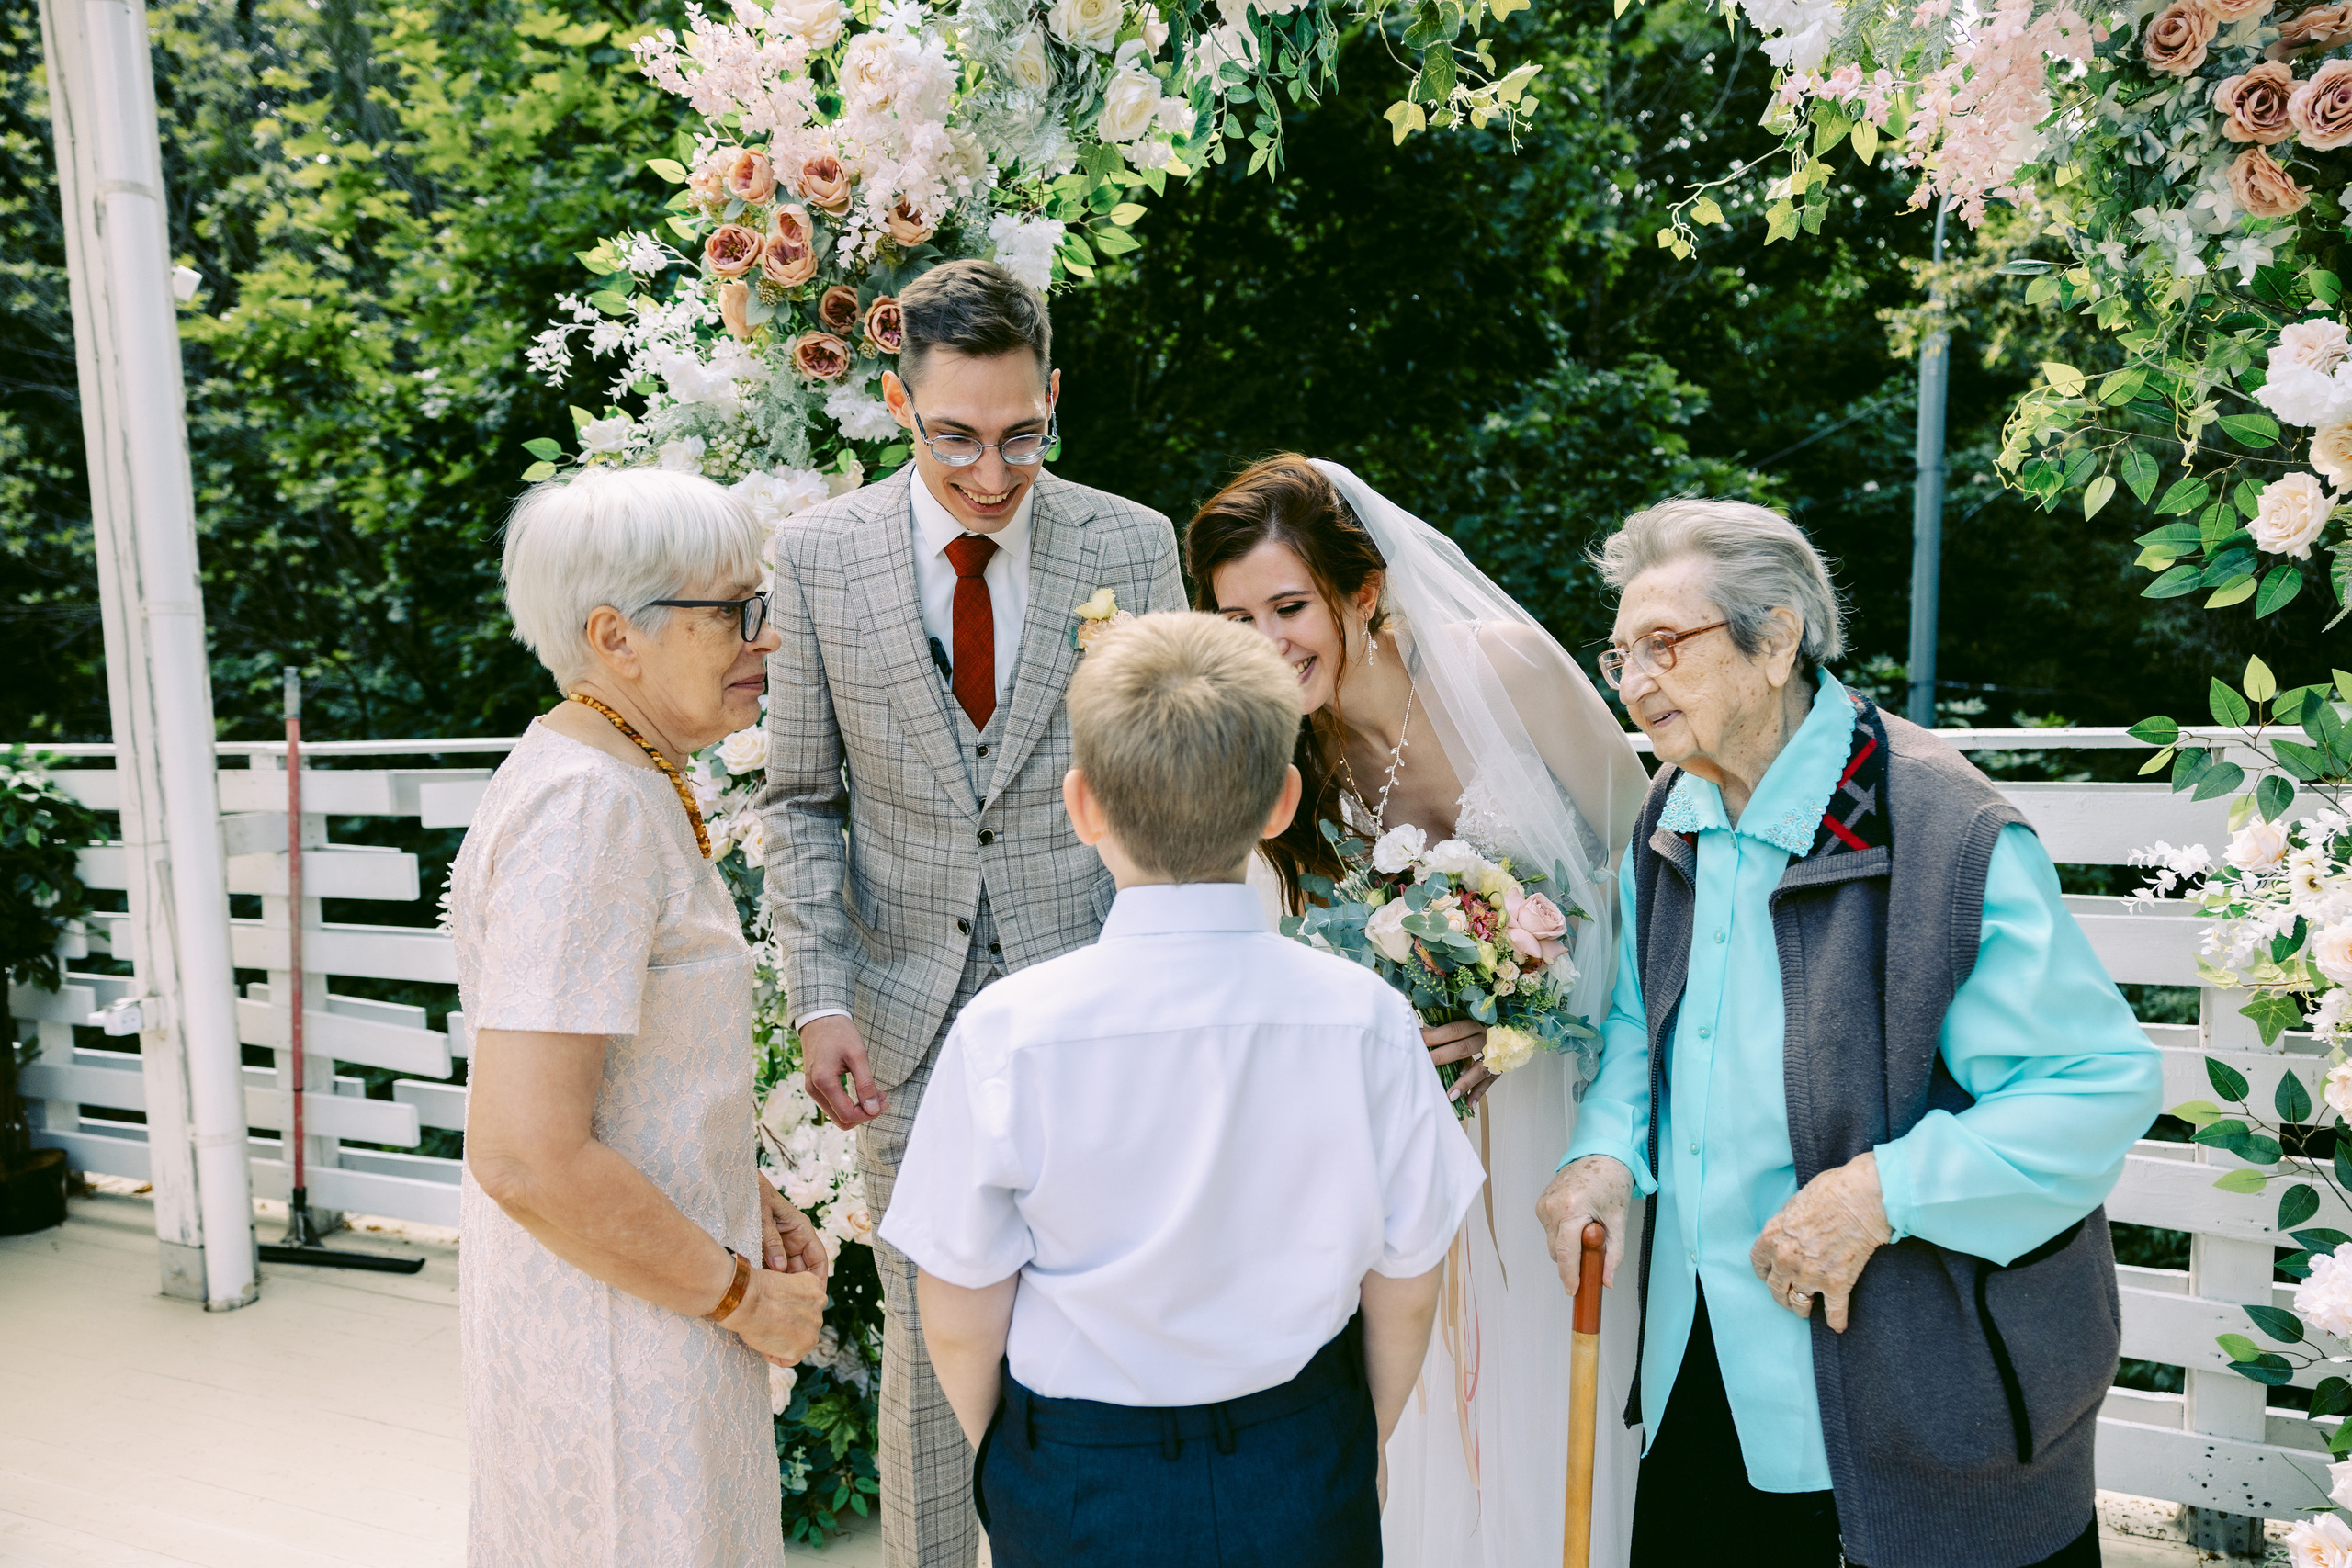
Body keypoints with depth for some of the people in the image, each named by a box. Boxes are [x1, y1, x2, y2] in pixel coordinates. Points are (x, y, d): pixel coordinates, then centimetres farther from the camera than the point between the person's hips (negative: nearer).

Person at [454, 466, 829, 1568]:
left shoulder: (619, 781, 5)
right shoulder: (585, 808, -25)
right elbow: (526, 1155, -30)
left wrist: (742, 1197, 8)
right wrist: (744, 1296, -18)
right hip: (617, 1330, -9)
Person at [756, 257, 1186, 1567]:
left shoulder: (1134, 548, -2)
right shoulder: (818, 554, -2)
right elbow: (802, 800, 3)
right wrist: (821, 997, -6)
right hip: (909, 1019, 0)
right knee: (927, 1341, 13)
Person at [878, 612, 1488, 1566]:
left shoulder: (1007, 1034, -22)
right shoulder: (1365, 1018, -19)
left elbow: (962, 1320, -11)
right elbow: (1404, 1290, -7)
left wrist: (998, 1455, 10)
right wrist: (1361, 1448, 13)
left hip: (1076, 1491, -1)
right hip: (1306, 1481, 1)